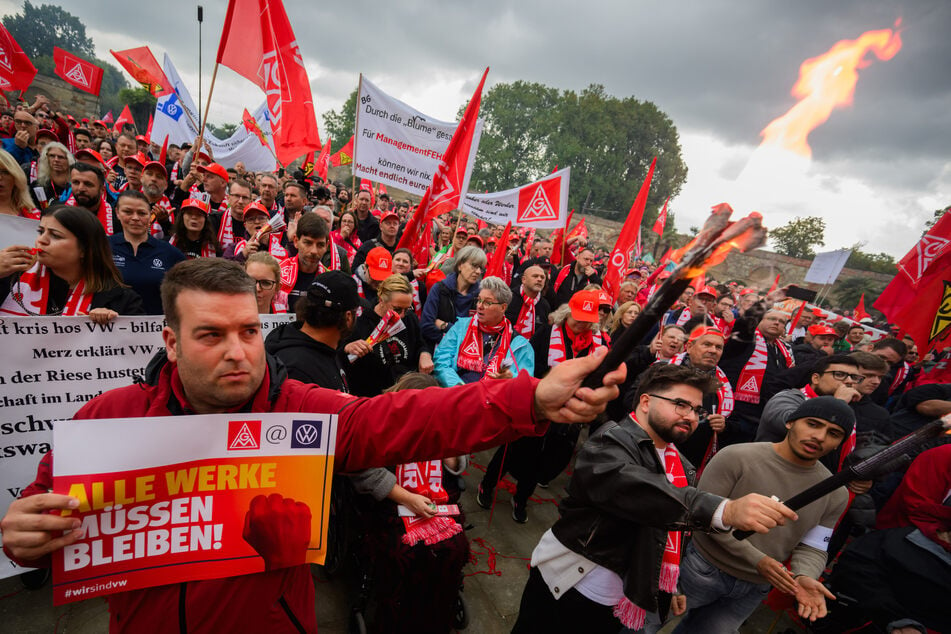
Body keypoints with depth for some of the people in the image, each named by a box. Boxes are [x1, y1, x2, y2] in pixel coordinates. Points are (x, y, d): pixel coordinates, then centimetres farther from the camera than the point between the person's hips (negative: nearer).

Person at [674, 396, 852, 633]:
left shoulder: (835, 494, -3)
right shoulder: (736, 457, -20)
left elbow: (813, 548, 1)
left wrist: (804, 576, -21)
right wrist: (757, 560, -23)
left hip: (754, 590, 4)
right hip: (702, 570, -3)